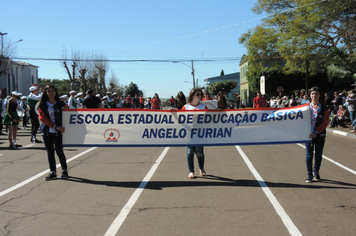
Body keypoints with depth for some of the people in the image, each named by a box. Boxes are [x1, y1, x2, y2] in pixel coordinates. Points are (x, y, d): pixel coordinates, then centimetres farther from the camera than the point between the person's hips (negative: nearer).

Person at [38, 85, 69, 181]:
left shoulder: (61, 104, 3)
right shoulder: (42, 105, 4)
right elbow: (42, 118, -5)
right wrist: (55, 126, -15)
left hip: (58, 132, -2)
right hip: (46, 131, 2)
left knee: (59, 151, -2)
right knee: (50, 152, 6)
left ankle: (64, 170, 14)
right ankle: (52, 172, 15)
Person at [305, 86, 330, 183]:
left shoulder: (324, 108, 1)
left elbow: (325, 122, -6)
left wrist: (316, 132, -17)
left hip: (320, 135, 0)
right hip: (308, 134, 0)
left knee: (318, 154, 7)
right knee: (309, 155, 1)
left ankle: (316, 172, 25)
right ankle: (309, 174, 12)